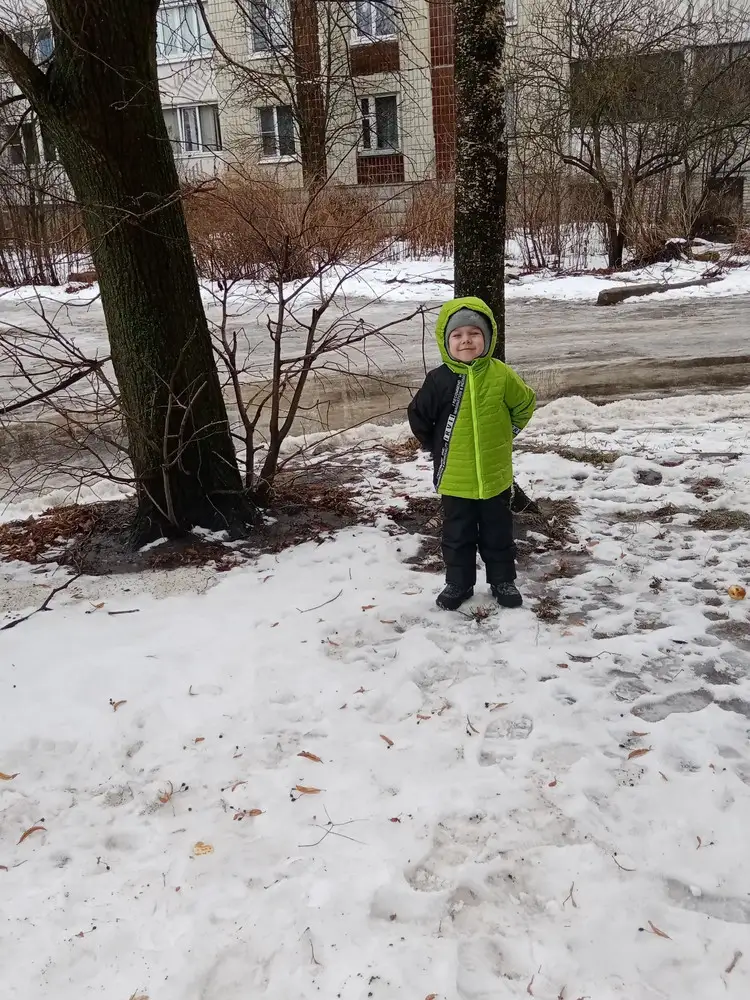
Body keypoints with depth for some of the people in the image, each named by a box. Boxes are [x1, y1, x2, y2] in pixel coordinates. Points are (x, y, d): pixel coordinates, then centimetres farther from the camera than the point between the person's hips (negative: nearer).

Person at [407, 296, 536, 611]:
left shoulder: (501, 375, -10)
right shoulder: (439, 380, -11)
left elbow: (525, 404, 7)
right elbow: (418, 417, 2)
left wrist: (504, 434, 8)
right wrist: (436, 447, 5)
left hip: (495, 476, 0)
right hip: (455, 479, 0)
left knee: (497, 534, 15)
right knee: (457, 535, 13)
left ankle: (503, 580, 32)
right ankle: (458, 583, 29)